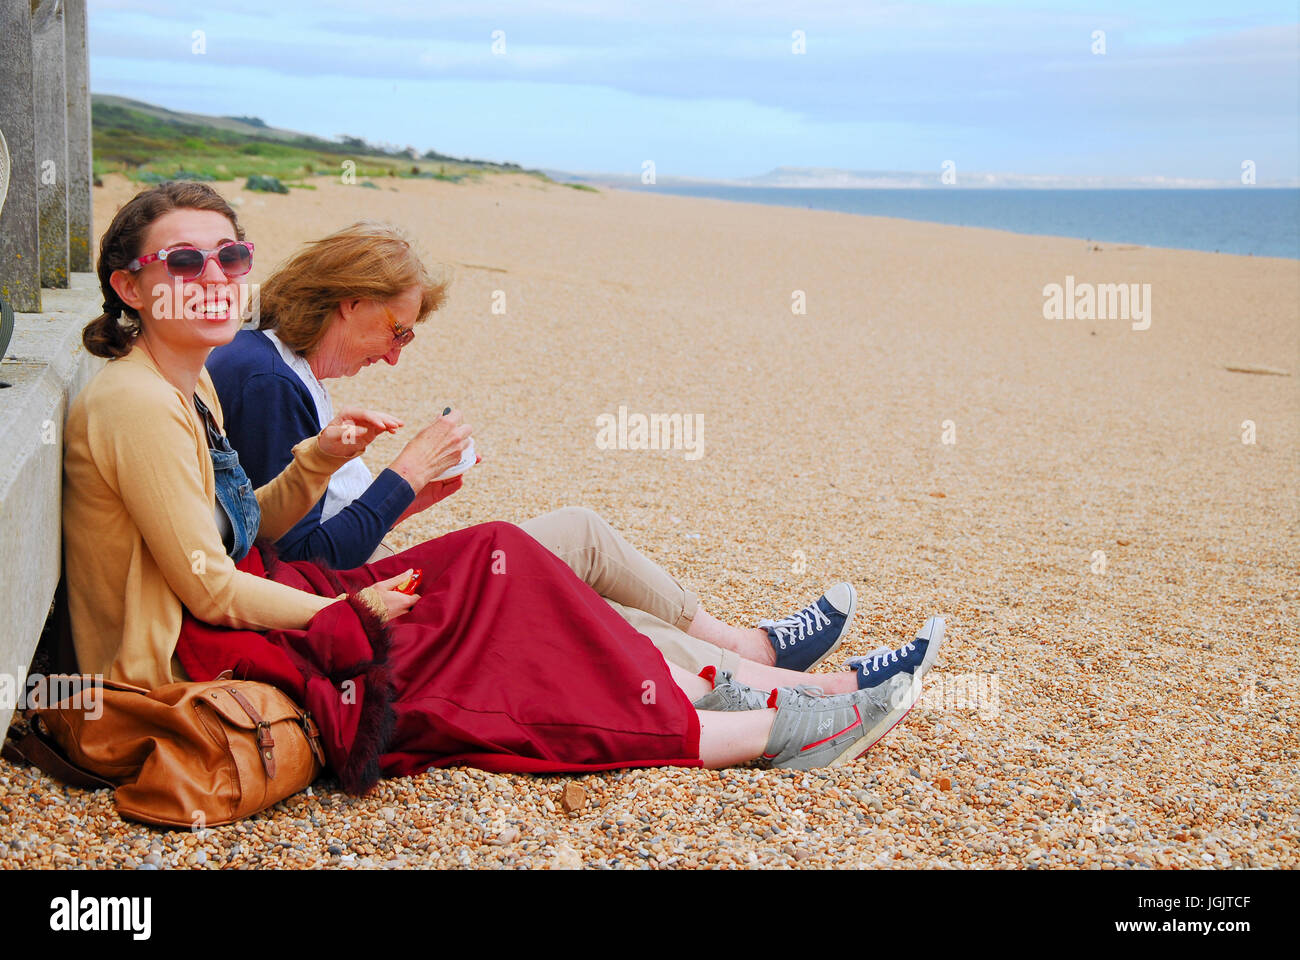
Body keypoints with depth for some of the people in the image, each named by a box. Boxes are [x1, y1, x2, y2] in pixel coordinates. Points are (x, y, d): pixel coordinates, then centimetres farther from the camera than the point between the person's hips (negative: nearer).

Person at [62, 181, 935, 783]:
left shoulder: (191, 387, 9)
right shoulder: (137, 404, -21)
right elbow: (209, 587, -21)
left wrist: (316, 461, -2)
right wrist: (348, 614, -11)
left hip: (251, 612, 10)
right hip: (189, 662, -10)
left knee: (494, 561, 2)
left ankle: (713, 687, 4)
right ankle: (763, 730, -4)